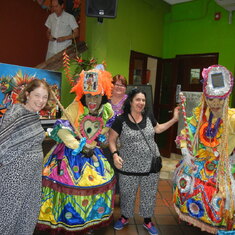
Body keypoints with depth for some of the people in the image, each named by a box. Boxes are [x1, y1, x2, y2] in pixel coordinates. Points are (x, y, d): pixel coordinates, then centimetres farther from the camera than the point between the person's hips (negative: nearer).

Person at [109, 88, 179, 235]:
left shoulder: (149, 117, 0)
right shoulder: (121, 120, -12)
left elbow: (158, 129, 18)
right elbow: (112, 139, -3)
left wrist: (175, 119, 11)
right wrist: (115, 154, -18)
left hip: (151, 165, 3)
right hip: (129, 167, -3)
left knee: (149, 195, 16)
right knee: (127, 194, 14)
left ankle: (148, 221, 38)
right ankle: (125, 217, 42)